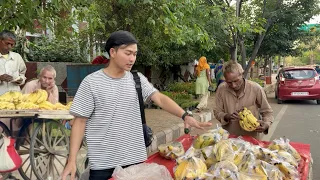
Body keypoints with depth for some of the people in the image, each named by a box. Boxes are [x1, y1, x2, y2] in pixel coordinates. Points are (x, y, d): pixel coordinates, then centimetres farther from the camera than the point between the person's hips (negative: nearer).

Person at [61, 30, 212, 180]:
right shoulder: (91, 82, -7)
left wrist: (185, 116, -23)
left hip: (135, 158, 4)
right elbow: (80, 121, -6)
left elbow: (160, 99, -6)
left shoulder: (138, 79, 3)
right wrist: (72, 160, -12)